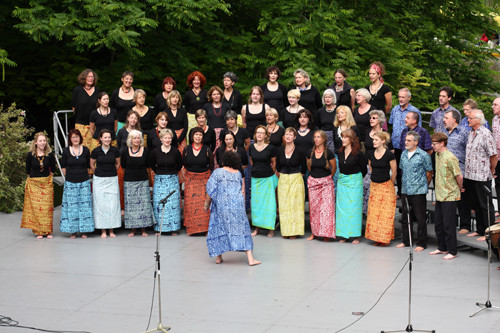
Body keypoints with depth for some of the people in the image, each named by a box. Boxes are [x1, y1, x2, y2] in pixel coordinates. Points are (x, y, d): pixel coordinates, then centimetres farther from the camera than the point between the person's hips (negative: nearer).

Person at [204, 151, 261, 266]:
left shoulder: (218, 172, -2)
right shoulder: (238, 174, 10)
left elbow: (210, 190, -5)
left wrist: (207, 204, 5)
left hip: (222, 205, -2)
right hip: (238, 204, 2)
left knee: (220, 229, 10)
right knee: (241, 229, 4)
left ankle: (219, 257, 11)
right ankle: (250, 258, -2)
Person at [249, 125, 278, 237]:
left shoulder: (270, 148, -7)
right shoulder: (251, 147, 3)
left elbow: (274, 163, 5)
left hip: (267, 178, -4)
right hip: (255, 178, 4)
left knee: (269, 202, -3)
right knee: (256, 202, 5)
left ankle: (271, 229, 4)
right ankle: (257, 228, 14)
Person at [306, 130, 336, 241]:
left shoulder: (329, 153, -8)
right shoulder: (310, 153, 2)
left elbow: (334, 168, 4)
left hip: (326, 183, -3)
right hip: (313, 182, 3)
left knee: (326, 207, -7)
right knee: (313, 208, 5)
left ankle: (326, 234, -4)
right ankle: (314, 232, 12)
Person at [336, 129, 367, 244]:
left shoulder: (358, 153, -11)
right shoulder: (340, 152, 4)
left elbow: (364, 169, -2)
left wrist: (357, 179, 5)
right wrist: (342, 178, 12)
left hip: (355, 182, -5)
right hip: (342, 181, 5)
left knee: (354, 207, -3)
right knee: (341, 207, 5)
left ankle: (355, 235, 4)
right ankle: (343, 234, 12)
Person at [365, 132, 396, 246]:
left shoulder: (389, 155, -12)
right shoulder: (370, 154, 4)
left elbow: (394, 173, -2)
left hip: (386, 186, -5)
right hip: (374, 185, 5)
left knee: (386, 214, -2)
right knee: (374, 213, 5)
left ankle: (385, 238, 5)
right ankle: (377, 237, 13)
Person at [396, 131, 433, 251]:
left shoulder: (423, 155, -9)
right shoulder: (404, 154, 10)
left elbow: (429, 173, -2)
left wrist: (423, 185, 5)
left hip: (418, 192, -6)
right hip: (405, 191, 6)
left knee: (420, 219, -1)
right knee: (405, 217, 13)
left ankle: (421, 243, 6)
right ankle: (406, 241, 24)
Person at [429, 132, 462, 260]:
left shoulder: (450, 158, -19)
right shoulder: (437, 155, 9)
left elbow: (459, 176, -17)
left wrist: (459, 188, -1)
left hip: (449, 197, -9)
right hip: (440, 195, 9)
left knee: (449, 225, -2)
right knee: (438, 224, 14)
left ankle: (452, 252, 7)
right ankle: (442, 248, 27)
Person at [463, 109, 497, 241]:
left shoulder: (486, 134, -15)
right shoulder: (471, 133, 11)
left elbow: (493, 155, -13)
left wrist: (491, 171, -3)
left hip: (482, 176, -8)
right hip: (469, 175, 8)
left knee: (485, 205, 0)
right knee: (475, 204, 15)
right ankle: (479, 230, 25)